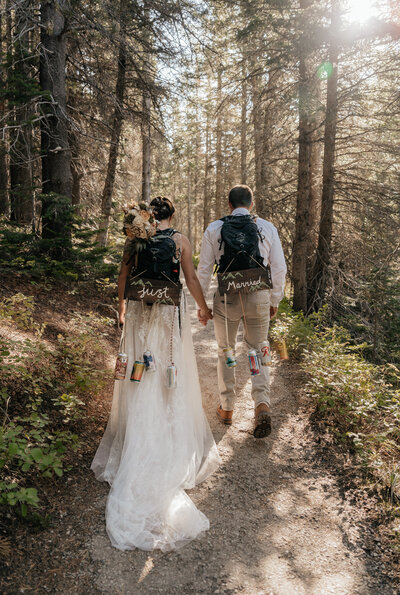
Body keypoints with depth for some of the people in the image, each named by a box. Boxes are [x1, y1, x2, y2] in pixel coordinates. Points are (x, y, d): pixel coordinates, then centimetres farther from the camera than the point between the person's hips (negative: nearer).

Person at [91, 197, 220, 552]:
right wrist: (204, 308, 12)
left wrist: (122, 306, 24)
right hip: (171, 312, -2)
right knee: (172, 375, 9)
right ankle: (175, 442, 18)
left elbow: (123, 277, 8)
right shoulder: (180, 240, -3)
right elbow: (191, 279, -3)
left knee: (141, 377, 11)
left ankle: (137, 445, 21)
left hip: (140, 310, 2)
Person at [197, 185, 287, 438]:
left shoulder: (214, 229, 3)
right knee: (259, 352, 14)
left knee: (226, 353, 17)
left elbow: (204, 269, 3)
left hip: (226, 297, 0)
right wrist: (275, 300, 15)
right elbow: (279, 268, 5)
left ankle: (227, 408, 28)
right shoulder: (267, 228, 4)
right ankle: (263, 404, -5)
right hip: (259, 296, 1)